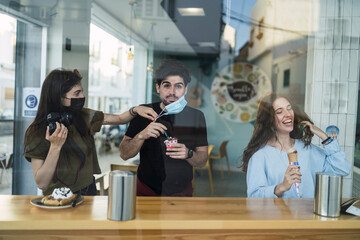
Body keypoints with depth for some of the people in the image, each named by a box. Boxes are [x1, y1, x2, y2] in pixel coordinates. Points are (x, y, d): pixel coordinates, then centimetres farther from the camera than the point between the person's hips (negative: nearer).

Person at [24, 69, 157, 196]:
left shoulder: (83, 117, -1)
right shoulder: (37, 132, -12)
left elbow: (119, 119, 10)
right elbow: (41, 183, -15)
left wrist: (135, 110, -10)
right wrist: (55, 146, -24)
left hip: (89, 192, 4)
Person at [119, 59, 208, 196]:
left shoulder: (196, 117, -5)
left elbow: (203, 161, -1)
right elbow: (124, 154, -7)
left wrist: (188, 154, -23)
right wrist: (141, 136, -25)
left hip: (181, 193, 1)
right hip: (146, 191, 0)